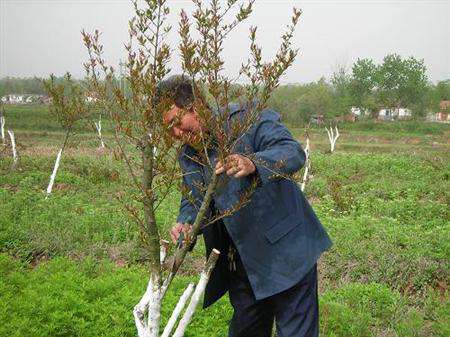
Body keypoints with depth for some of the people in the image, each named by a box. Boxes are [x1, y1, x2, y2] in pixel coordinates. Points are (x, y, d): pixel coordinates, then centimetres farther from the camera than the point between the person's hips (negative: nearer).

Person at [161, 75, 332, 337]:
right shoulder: (187, 154, 7)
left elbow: (294, 152, -27)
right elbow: (192, 200, 9)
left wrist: (253, 163, -46)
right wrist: (186, 225, -14)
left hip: (285, 250, -6)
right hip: (241, 262, 7)